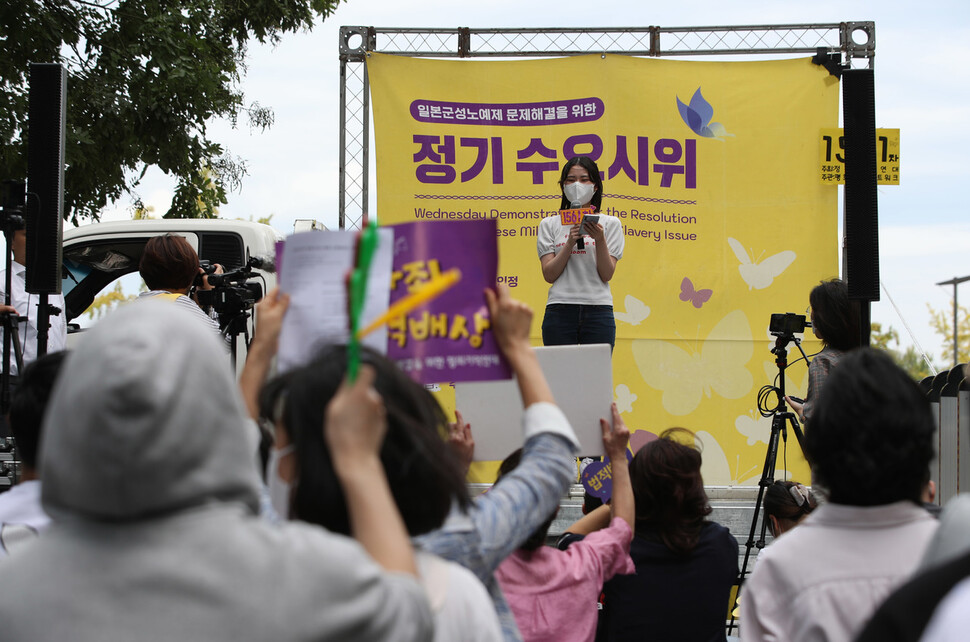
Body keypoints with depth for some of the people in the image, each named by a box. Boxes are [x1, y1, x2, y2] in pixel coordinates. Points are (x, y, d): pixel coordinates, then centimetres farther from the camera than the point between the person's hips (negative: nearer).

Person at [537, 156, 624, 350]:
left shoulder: (610, 223, 9)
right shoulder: (549, 224, 11)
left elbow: (607, 274, 1)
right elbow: (549, 274, 1)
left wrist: (599, 240, -13)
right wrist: (570, 243, -10)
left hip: (598, 310, 0)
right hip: (560, 310, 0)